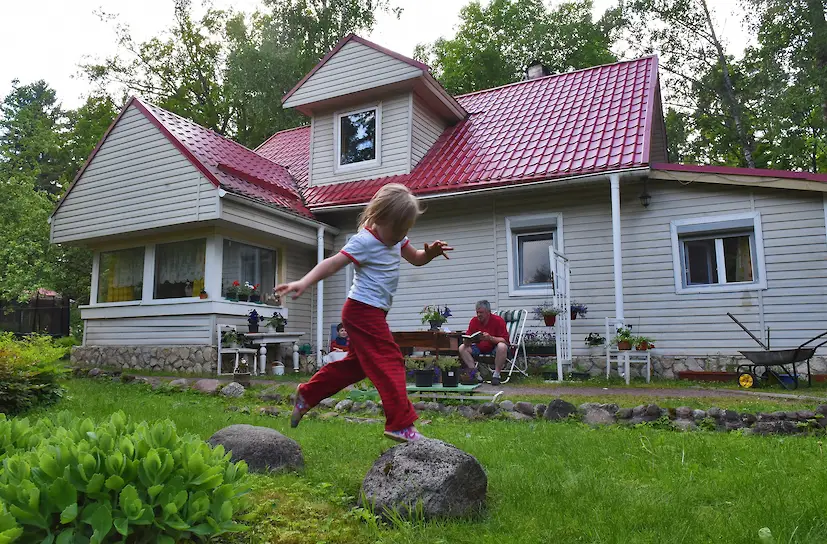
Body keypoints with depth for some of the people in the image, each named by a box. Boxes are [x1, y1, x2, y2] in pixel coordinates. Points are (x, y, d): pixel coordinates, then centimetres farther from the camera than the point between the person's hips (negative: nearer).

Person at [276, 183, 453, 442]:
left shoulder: (395, 238, 11)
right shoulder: (365, 241, -16)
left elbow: (415, 258, 22)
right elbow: (332, 264, -23)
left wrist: (430, 252, -1)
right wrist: (303, 283, -36)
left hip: (373, 313, 10)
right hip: (363, 310, -10)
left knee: (356, 364, 18)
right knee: (389, 362, -13)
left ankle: (307, 394, 30)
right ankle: (401, 424, -12)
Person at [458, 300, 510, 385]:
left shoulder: (498, 320, -14)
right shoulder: (474, 321, -2)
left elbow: (505, 340, -19)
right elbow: (467, 339, -1)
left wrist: (490, 338, -33)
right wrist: (466, 340, -26)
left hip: (494, 349, -4)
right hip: (479, 348, 4)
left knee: (502, 347, -36)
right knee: (462, 348, -15)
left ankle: (496, 375, -23)